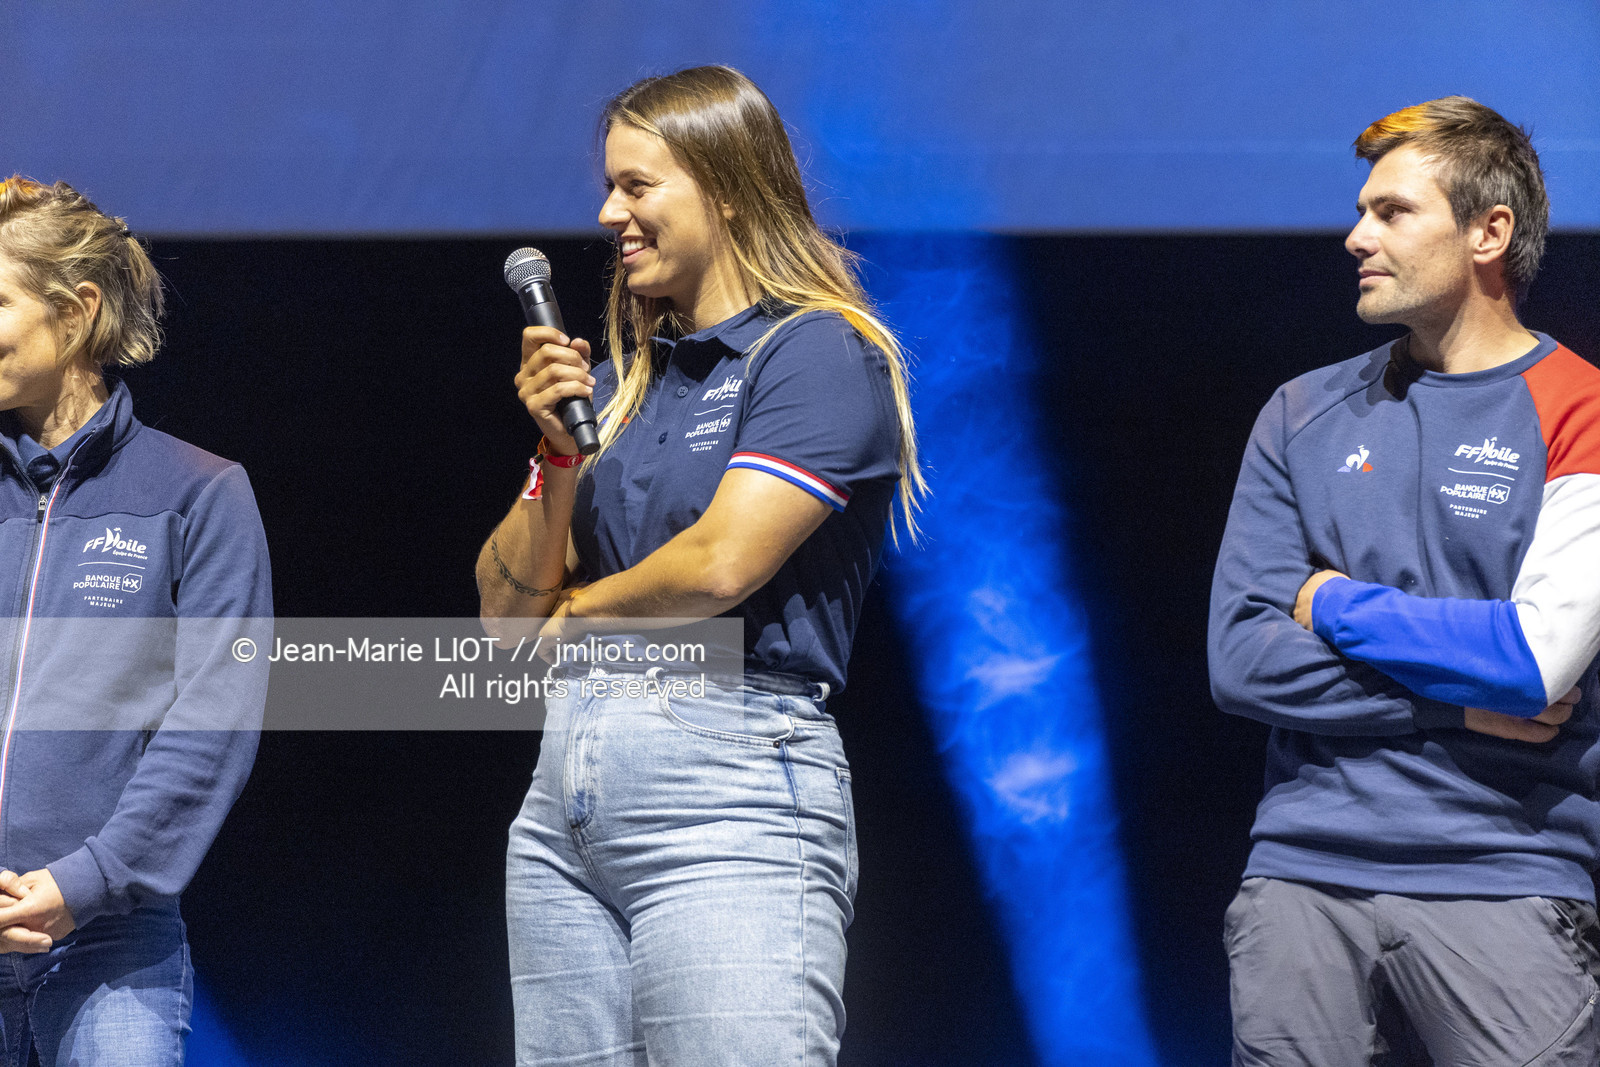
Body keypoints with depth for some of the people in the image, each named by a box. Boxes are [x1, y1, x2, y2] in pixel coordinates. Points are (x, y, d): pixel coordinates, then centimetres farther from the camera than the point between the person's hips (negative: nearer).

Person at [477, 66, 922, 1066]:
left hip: (732, 802, -7)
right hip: (564, 801, 7)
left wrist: (581, 609, 3)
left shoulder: (818, 354, -3)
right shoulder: (619, 381, 18)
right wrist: (560, 457, -1)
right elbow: (507, 611, 15)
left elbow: (722, 562, -15)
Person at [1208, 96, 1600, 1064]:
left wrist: (1336, 606, -2)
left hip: (1505, 885, -3)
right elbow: (1241, 659, 3)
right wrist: (1464, 703, -7)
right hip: (1302, 877, 4)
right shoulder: (1303, 416, 12)